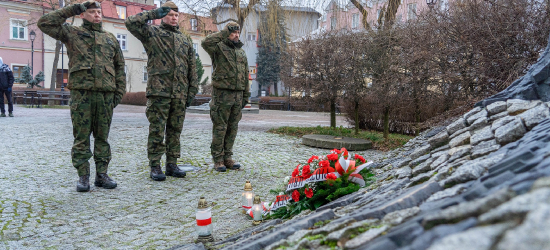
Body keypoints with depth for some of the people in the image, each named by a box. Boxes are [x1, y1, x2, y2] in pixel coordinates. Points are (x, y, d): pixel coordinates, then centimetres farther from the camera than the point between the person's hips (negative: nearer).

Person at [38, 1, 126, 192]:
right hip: (81, 92, -2)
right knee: (81, 137, 0)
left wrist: (120, 91, 7)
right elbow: (45, 23, 1)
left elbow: (120, 66, 16)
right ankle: (83, 176, 7)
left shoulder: (110, 39, 18)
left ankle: (102, 174, 12)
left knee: (102, 137, 6)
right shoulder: (72, 33, 12)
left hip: (106, 94, 2)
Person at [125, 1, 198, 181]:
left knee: (175, 130, 8)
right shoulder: (152, 33, 7)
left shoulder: (186, 40, 18)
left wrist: (192, 90, 10)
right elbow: (131, 22, -11)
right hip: (159, 91, -4)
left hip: (180, 93, 4)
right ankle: (155, 166, 5)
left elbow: (192, 67, 16)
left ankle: (172, 164, 17)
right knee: (157, 130, -2)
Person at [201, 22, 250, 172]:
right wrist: (223, 33, -14)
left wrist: (246, 95, 13)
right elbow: (205, 43, -23)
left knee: (232, 128, 9)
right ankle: (218, 160, 7)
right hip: (222, 94, -6)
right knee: (220, 128, -1)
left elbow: (245, 75, 19)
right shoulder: (219, 48, 0)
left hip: (238, 95, 6)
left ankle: (227, 158, 18)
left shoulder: (242, 52, 18)